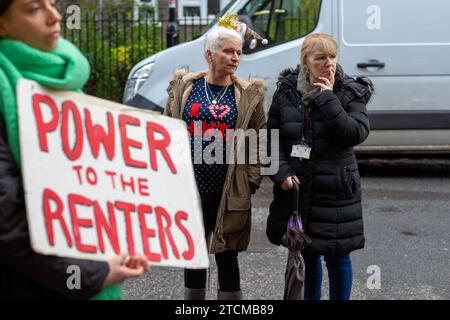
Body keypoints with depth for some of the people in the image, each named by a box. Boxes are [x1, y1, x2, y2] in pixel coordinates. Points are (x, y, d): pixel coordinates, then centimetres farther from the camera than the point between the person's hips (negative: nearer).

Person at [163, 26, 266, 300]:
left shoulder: (249, 94, 1)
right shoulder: (184, 87, 5)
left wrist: (252, 180, -5)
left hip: (229, 193, -2)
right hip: (189, 189, 2)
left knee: (227, 256, 5)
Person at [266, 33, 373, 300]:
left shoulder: (350, 93, -3)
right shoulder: (286, 92, 1)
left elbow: (357, 133, -17)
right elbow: (272, 137, 3)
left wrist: (327, 98, -18)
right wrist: (282, 172, -11)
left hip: (336, 190, -2)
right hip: (295, 187, 2)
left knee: (337, 257, 5)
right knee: (307, 255, 14)